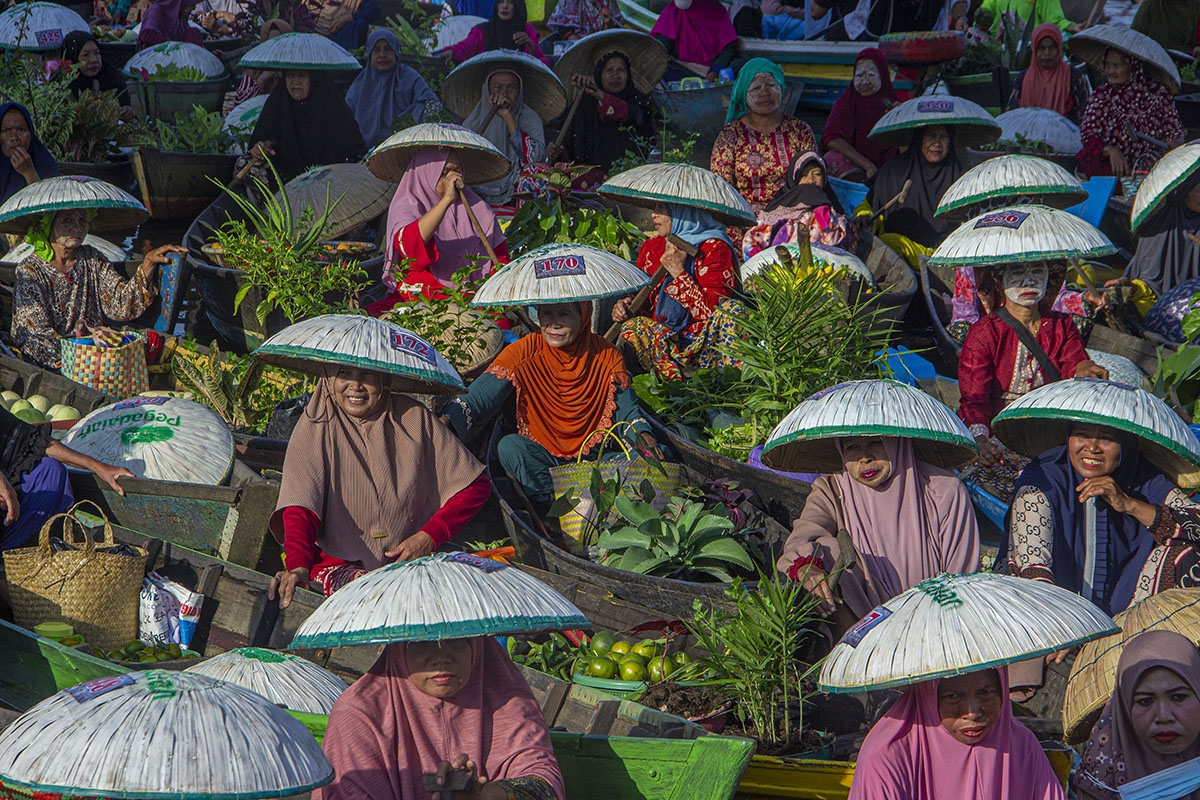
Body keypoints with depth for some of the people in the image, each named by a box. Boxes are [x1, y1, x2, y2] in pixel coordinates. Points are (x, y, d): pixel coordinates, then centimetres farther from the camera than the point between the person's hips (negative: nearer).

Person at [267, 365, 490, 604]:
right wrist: (297, 565, -38)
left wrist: (431, 536, -10)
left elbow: (476, 486, 4)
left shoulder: (415, 417, 1)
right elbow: (300, 506, -19)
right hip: (338, 564, -2)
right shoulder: (315, 426, -4)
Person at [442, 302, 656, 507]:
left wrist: (643, 434, -20)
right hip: (538, 457, 0)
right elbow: (479, 398, -15)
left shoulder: (606, 355, -2)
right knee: (510, 446, -32)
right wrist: (448, 420, -35)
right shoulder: (524, 352, -7)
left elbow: (628, 410, 3)